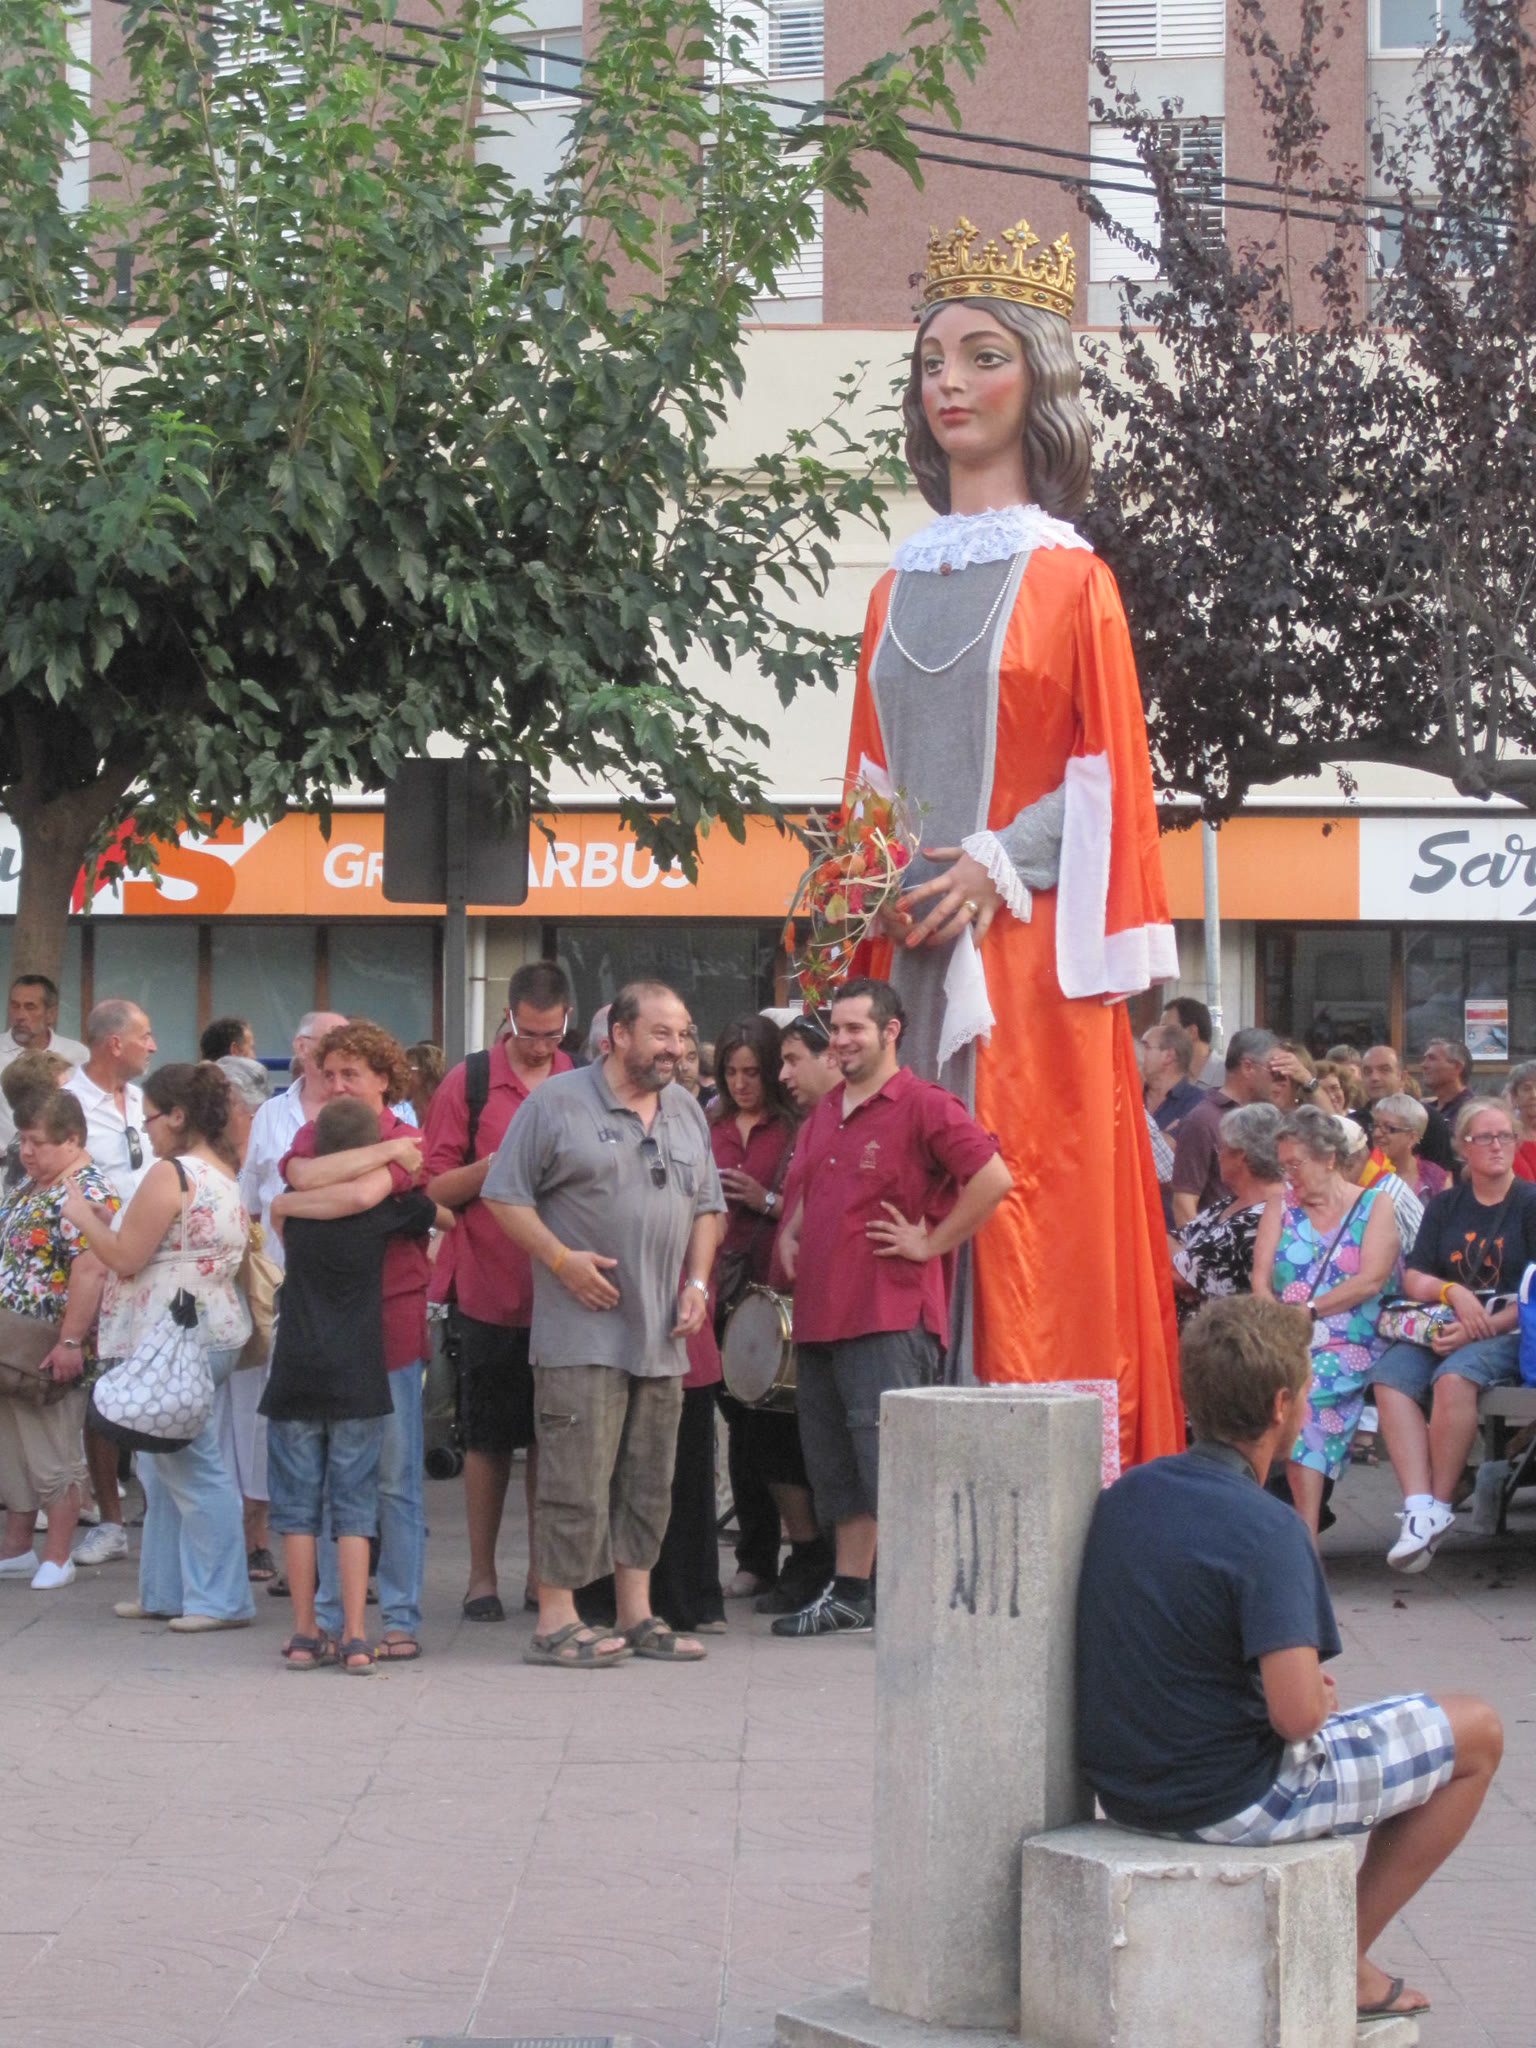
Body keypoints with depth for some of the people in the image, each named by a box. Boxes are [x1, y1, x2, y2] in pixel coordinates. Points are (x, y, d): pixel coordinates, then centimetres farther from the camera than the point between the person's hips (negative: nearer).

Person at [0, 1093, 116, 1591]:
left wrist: (69, 1342, -27)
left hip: (52, 1354, -9)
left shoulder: (87, 1193, -16)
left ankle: (56, 1558, 7)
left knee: (54, 1456, -1)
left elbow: (90, 1271, -24)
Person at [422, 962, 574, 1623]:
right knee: (488, 1438, 4)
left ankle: (545, 1571, 16)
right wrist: (495, 1165, -18)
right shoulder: (468, 1082, 1)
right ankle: (481, 1574, 12)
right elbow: (434, 1185, -2)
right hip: (490, 1290, -2)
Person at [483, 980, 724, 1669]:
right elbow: (503, 1196, -5)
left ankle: (635, 1613, 18)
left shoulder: (686, 1113, 15)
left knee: (648, 1480, 10)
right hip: (582, 1333, -6)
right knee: (576, 1477, -8)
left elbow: (706, 1207, 22)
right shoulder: (557, 1103, -4)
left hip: (662, 1336, 7)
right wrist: (562, 1259, -13)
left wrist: (697, 1282, 8)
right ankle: (555, 1620, -3)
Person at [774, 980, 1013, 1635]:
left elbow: (993, 1178, -17)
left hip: (889, 1316, -8)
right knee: (836, 1467, 13)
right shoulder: (825, 1111, 17)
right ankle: (847, 1595, 22)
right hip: (820, 1312, 8)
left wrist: (933, 1242, -13)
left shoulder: (923, 1106, -8)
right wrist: (790, 1234, 16)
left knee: (889, 1460, -12)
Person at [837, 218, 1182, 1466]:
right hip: (916, 943, 5)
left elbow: (1107, 768, -3)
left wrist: (999, 865, -14)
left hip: (1026, 943, -5)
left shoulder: (1066, 575, 2)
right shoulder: (900, 586, 16)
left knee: (1032, 1201, -9)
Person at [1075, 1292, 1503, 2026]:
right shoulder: (1264, 1530, -22)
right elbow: (1297, 1713, -28)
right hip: (1230, 1802, -8)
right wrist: (1320, 1700, -4)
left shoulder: (1126, 1494, 1)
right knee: (1476, 1733, 10)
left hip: (1123, 1786, 8)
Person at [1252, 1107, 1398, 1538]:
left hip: (1351, 1346, -3)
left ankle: (1305, 1532, -33)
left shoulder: (1375, 1204, 6)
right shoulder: (1281, 1203, 16)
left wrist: (1308, 1311, -12)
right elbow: (1261, 1279, 6)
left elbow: (1371, 1281, -7)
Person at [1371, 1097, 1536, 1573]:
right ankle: (1418, 1506, -36)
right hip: (1443, 1329, 4)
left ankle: (1439, 1505, -27)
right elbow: (1412, 1279, 11)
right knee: (1390, 1375, -27)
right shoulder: (1445, 1206, 16)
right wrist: (1454, 1292, -11)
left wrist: (1480, 1329, -17)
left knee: (1455, 1376, -36)